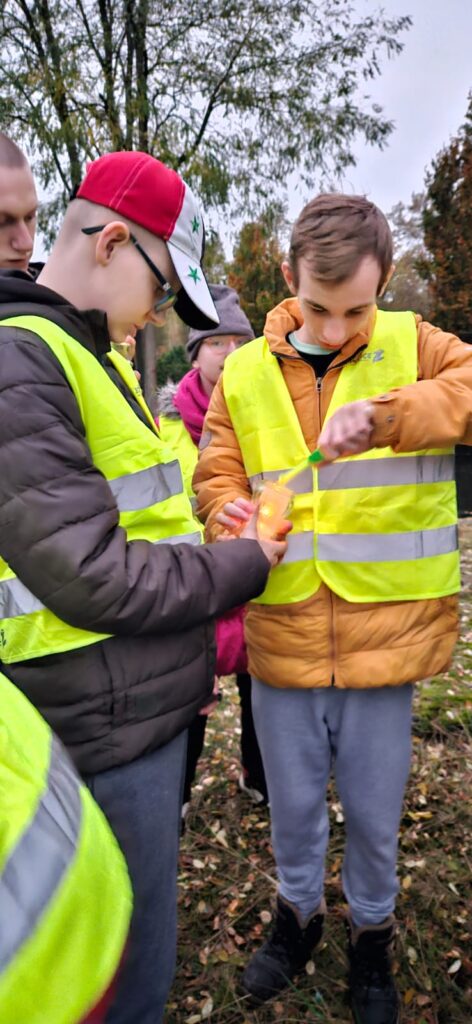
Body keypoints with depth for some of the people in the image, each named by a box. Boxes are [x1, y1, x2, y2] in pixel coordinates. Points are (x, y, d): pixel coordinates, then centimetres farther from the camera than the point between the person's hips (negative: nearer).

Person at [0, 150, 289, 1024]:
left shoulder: (88, 356, 13)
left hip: (150, 700, 9)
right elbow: (92, 579, -23)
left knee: (139, 939, 26)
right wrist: (244, 565, -10)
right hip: (113, 725, -9)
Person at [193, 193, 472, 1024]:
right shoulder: (243, 373, 2)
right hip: (280, 637, 2)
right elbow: (217, 479, 3)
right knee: (292, 803, 20)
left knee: (374, 813, 17)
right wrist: (235, 515, -19)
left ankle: (371, 932, 47)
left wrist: (390, 414, -34)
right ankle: (297, 911, 50)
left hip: (386, 637, -1)